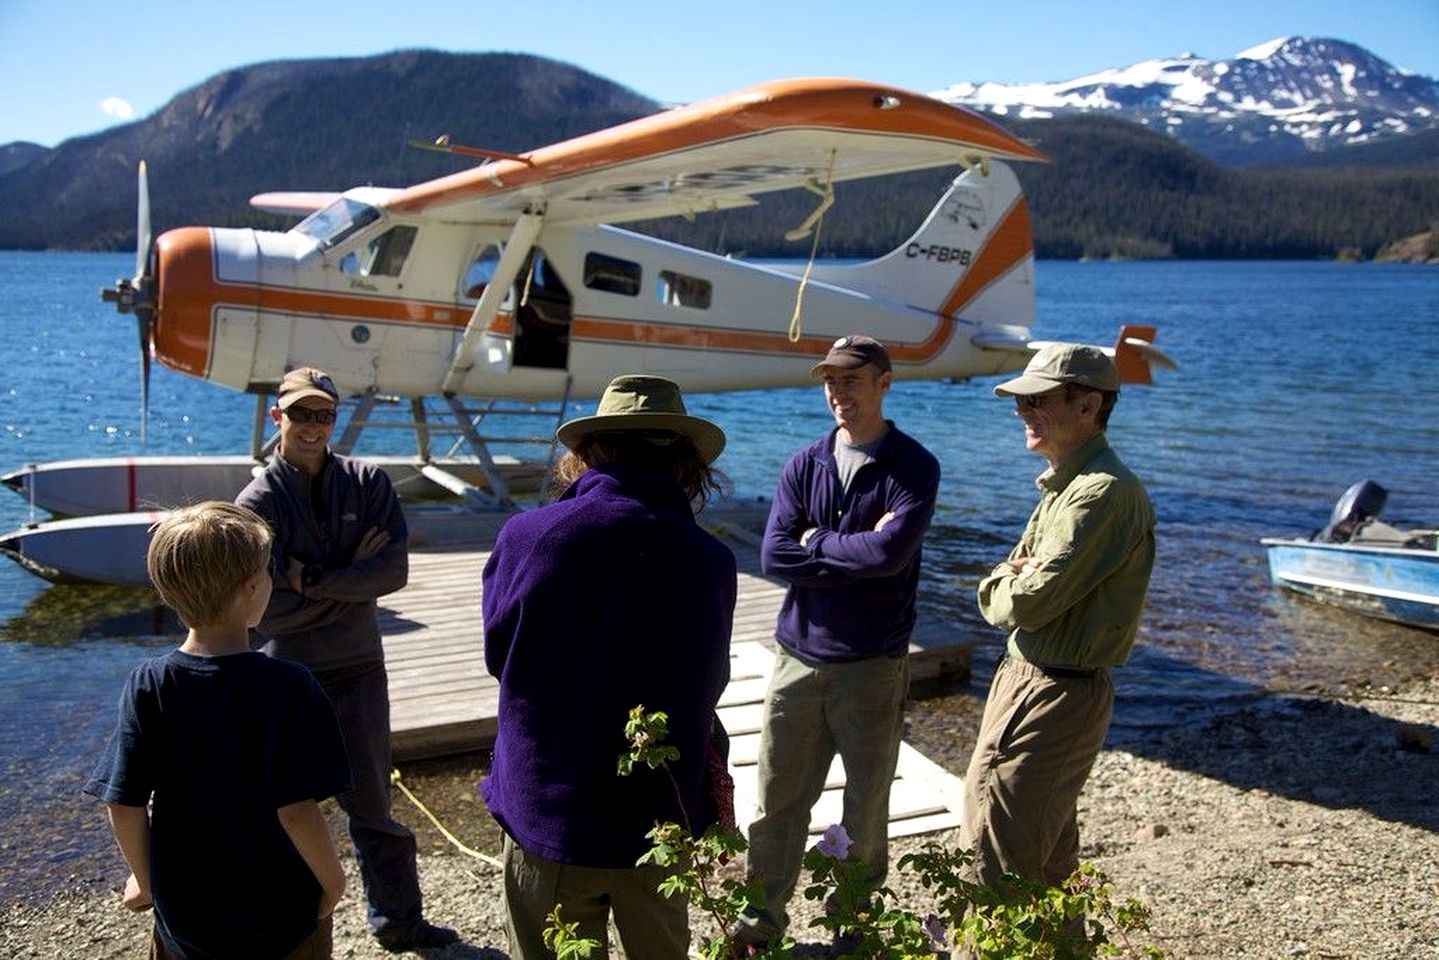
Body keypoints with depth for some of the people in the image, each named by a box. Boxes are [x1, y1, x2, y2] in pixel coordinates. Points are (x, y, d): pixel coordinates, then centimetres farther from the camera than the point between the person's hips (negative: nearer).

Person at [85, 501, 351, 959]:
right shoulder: (289, 687, -22)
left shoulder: (148, 685, -13)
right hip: (282, 917, -3)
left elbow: (124, 806, -10)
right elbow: (296, 809, -24)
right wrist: (334, 882, -7)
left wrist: (145, 880, 8)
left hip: (183, 917, 3)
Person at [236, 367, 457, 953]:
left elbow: (395, 570, -13)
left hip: (360, 668, 2)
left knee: (372, 804, 14)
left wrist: (312, 580, -19)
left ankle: (399, 921, 28)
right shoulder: (258, 502, -9)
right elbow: (267, 611, -16)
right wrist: (350, 578, -14)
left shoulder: (368, 483, -2)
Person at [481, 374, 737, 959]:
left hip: (547, 817, -1)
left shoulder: (524, 536, -14)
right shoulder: (713, 562, -13)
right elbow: (707, 687, 0)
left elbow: (499, 656, 1)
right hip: (662, 823, 1)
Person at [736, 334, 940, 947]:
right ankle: (763, 919, 27)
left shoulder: (913, 467, -5)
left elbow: (891, 553, -21)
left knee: (866, 806, 11)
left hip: (873, 665, -3)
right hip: (798, 658, 3)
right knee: (777, 801, 10)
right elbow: (774, 557, -7)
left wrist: (816, 541, -9)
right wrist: (859, 552, -13)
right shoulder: (804, 465, 5)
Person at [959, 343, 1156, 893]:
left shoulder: (1103, 491, -20)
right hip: (1026, 679, 10)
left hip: (1055, 698, -10)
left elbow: (1029, 603, -25)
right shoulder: (1065, 485, 13)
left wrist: (1006, 585, -3)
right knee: (1049, 862, 22)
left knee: (998, 868, -2)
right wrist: (1015, 580, -11)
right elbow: (995, 592, 12)